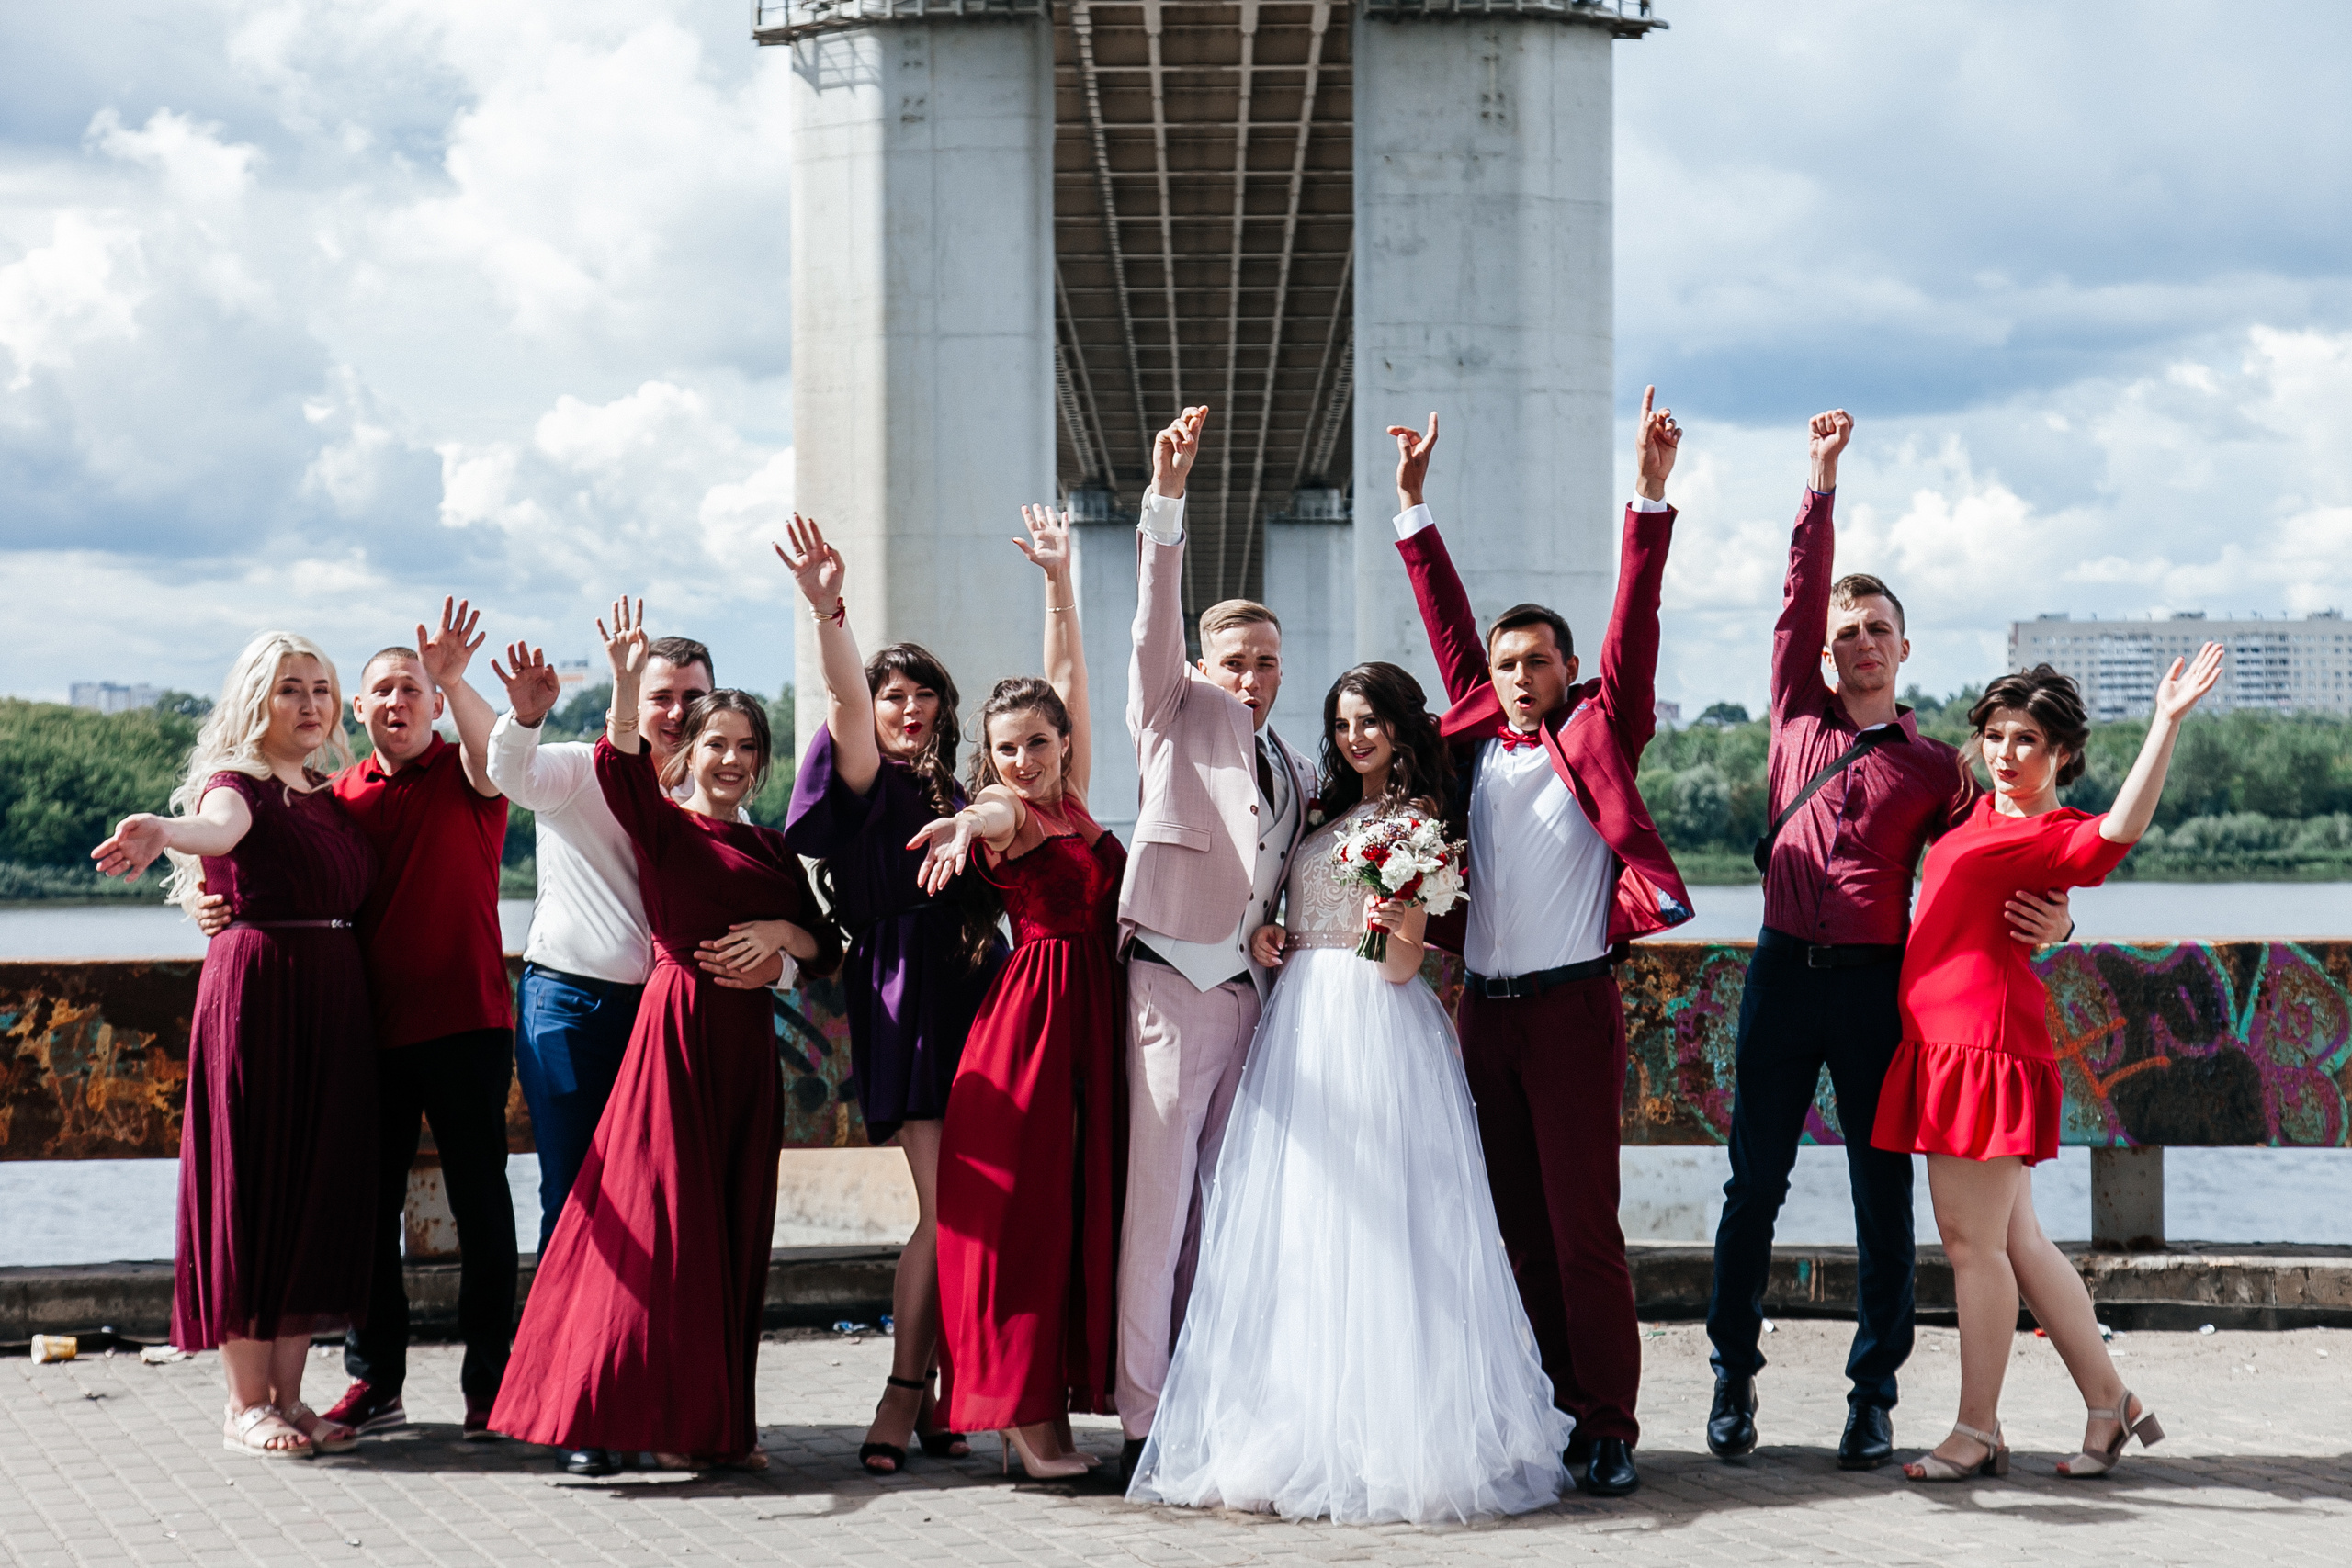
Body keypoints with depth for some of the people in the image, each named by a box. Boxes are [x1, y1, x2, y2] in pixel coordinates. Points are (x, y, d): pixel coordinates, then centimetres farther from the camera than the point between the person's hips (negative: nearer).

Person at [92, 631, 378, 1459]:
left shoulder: (331, 798, 16)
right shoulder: (238, 782, -6)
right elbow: (217, 826, -30)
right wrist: (159, 832, -52)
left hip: (333, 1002, 7)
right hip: (255, 994, -7)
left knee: (318, 1186, 6)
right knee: (252, 1184, -5)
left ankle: (287, 1393, 13)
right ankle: (245, 1403, 0)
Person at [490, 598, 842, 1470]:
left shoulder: (771, 849, 16)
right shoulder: (664, 826, 0)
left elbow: (826, 949, 16)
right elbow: (620, 768, -20)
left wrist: (783, 933, -5)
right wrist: (626, 686, -33)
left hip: (747, 1037, 5)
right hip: (678, 1026, -5)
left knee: (737, 1228, 6)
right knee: (669, 1220, -7)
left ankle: (724, 1420, 12)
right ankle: (665, 1419, -3)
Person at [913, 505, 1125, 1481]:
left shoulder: (1070, 801, 12)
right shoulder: (1000, 817, -6)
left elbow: (1068, 675, 17)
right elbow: (988, 812, -32)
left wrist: (1058, 577, 16)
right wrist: (968, 825, -55)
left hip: (1097, 1008, 7)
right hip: (1034, 1007, -7)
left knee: (1088, 1197, 5)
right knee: (1024, 1200, -7)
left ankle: (1058, 1395, 9)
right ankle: (1023, 1408, -5)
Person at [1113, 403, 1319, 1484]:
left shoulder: (1298, 776, 21)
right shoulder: (1181, 716, 5)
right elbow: (1154, 626, -11)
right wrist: (1166, 501, -24)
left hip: (1243, 990, 6)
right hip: (1169, 980, -6)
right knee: (1156, 1201, -8)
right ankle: (1142, 1422, -7)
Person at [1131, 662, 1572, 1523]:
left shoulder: (1413, 819, -1)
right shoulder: (1332, 815, 19)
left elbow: (1400, 965, -9)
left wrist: (1395, 926, -31)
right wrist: (1262, 936, 4)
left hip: (1374, 1029, -7)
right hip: (1301, 1024, 7)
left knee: (1373, 1220, -11)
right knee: (1293, 1222, 3)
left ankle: (1385, 1438, -9)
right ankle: (1305, 1423, 6)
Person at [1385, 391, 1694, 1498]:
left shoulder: (1596, 736, 2)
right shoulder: (1479, 735, 12)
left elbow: (1632, 631, -7)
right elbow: (1448, 624, 15)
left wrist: (1650, 500, -15)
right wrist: (1413, 509, 13)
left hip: (1572, 1006, -5)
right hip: (1485, 1008, 5)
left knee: (1582, 1226, -6)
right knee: (1514, 1224, 8)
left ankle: (1607, 1429, -3)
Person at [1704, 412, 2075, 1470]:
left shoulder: (1935, 768, 8)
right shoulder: (1797, 716, 11)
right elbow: (1801, 595, 4)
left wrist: (2048, 919, -14)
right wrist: (1822, 484, 0)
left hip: (1878, 984, -1)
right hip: (1783, 974, 1)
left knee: (1883, 1194, 2)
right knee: (1753, 1185, 3)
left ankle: (1874, 1397, 8)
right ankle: (1733, 1379, 12)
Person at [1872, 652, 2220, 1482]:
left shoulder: (2056, 837, -9)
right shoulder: (1978, 812, 17)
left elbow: (2121, 828, -32)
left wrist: (2167, 722, -38)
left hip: (1988, 1039, -9)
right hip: (1936, 1040, 9)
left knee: (1973, 1239, -5)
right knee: (2013, 1240, 11)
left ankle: (1978, 1432, 3)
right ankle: (2110, 1403, 19)